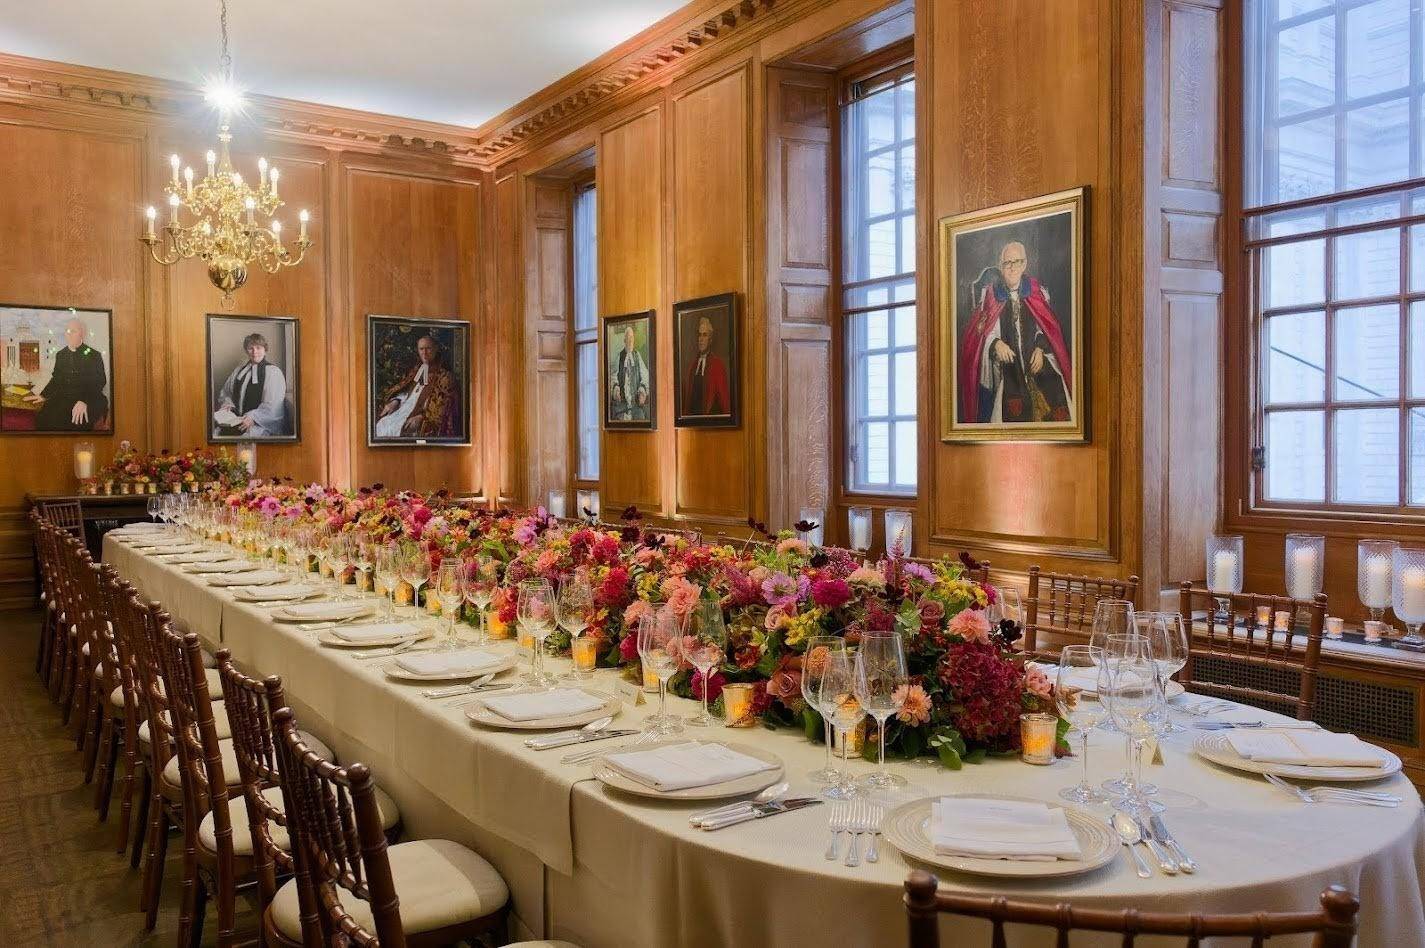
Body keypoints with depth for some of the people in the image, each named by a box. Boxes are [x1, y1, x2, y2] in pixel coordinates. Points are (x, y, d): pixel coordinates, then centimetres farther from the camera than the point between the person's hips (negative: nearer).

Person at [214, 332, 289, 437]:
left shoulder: (274, 372, -3)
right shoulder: (239, 370, 16)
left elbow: (273, 407, -11)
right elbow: (224, 392, 26)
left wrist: (253, 418, -21)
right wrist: (227, 404, 4)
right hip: (238, 420, 5)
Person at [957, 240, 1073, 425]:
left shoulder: (1037, 292, 10)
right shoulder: (989, 294, 6)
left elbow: (1049, 327, 10)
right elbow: (980, 331, 4)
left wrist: (1040, 349, -8)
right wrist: (996, 343, -16)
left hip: (1035, 361, 2)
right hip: (1004, 366, -2)